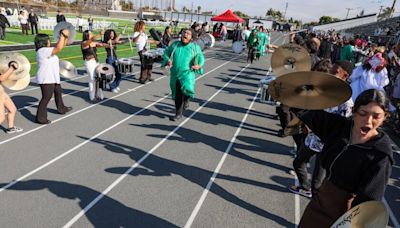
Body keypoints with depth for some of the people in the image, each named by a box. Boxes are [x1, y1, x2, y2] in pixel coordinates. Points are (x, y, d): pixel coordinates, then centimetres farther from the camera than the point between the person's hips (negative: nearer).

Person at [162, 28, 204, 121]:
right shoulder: (175, 44, 6)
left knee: (186, 89, -24)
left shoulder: (195, 47, 2)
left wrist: (199, 65, -9)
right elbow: (166, 53, 15)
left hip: (187, 73, -2)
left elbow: (201, 57, 11)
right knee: (177, 94, 6)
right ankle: (178, 113, 23)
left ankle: (186, 99, 14)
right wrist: (167, 60, -5)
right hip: (175, 73, 3)